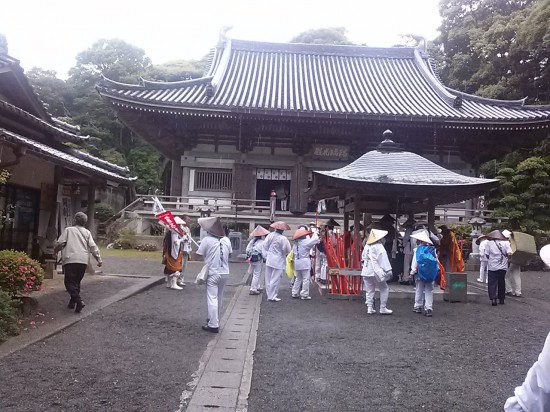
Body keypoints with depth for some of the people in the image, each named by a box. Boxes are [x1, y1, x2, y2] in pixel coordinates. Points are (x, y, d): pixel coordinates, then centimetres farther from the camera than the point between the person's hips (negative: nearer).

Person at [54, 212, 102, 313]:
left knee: (70, 282, -3)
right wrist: (99, 259, 5)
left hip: (70, 260, -3)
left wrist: (55, 250, 24)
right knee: (77, 282, 18)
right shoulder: (87, 232, 14)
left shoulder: (68, 230, 8)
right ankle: (72, 302, 21)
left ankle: (78, 301, -21)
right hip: (83, 260, 4)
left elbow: (60, 243, 3)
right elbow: (93, 247, 5)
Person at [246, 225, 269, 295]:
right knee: (256, 275, -1)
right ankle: (253, 289, -2)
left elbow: (247, 249, 5)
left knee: (255, 274, 20)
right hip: (258, 260, -7)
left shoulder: (251, 241, 5)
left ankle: (257, 287, 31)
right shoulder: (262, 242, -13)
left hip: (251, 259, 7)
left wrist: (248, 256, 14)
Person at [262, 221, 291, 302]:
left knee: (268, 279, 13)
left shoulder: (270, 235, -2)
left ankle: (269, 295, 20)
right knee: (275, 279, 1)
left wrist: (266, 255, 12)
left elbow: (264, 246, 4)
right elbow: (287, 250, -11)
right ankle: (272, 297, 3)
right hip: (278, 262, -5)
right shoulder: (283, 239, -17)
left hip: (269, 261, 5)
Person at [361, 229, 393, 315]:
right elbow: (384, 260, -14)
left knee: (370, 290, 12)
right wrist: (388, 270, -13)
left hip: (366, 272, 6)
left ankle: (370, 308, 11)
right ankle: (383, 308, 6)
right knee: (384, 289, 7)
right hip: (375, 272, -6)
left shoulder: (366, 246, 10)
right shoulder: (379, 246, -10)